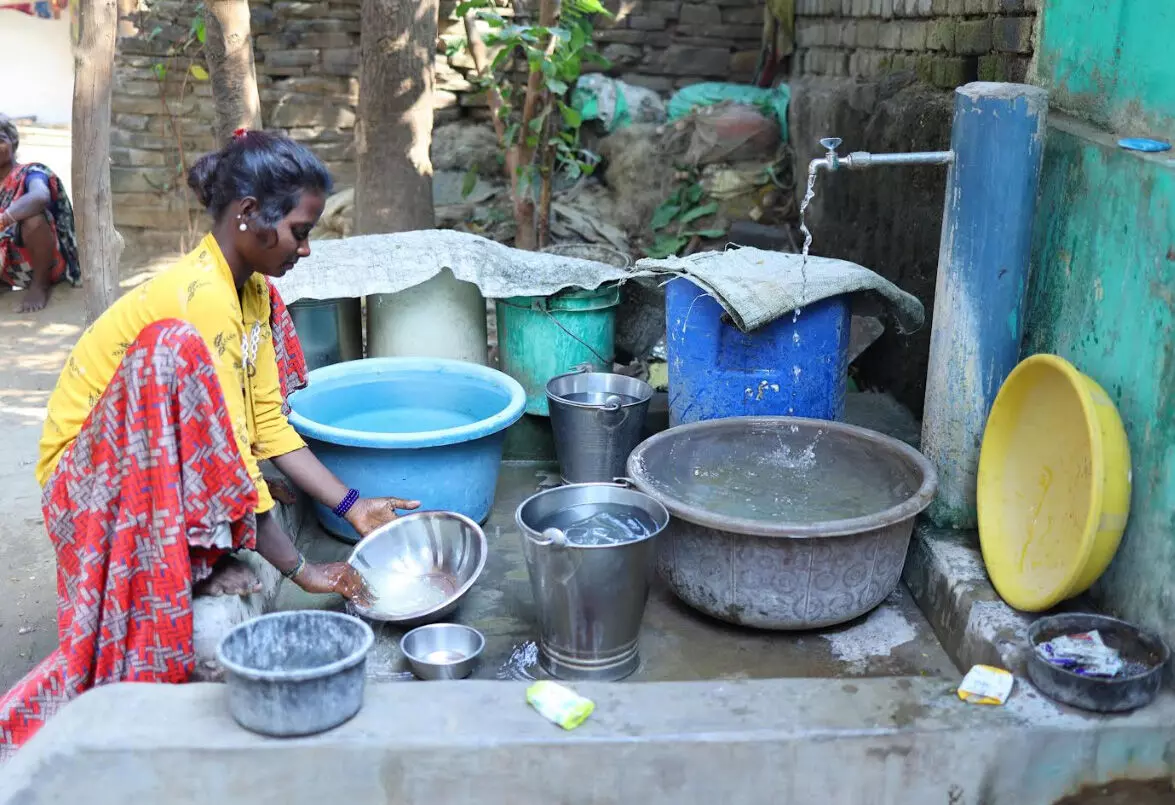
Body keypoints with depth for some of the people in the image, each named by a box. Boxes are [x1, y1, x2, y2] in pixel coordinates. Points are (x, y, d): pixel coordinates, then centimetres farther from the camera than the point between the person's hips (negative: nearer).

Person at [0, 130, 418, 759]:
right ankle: (201, 558, -22)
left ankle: (208, 554, -2)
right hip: (91, 481, -9)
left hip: (167, 474, 10)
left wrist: (352, 507, -5)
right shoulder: (199, 300, -27)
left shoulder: (252, 292, 1)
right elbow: (225, 460, -27)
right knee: (177, 349, -32)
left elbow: (266, 425, 2)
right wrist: (299, 571, -21)